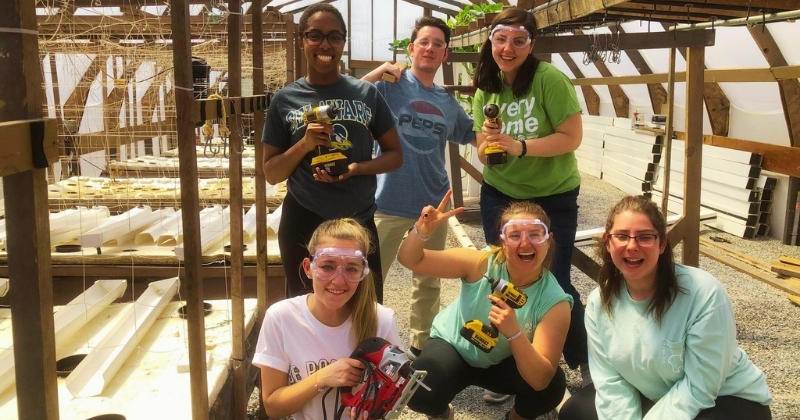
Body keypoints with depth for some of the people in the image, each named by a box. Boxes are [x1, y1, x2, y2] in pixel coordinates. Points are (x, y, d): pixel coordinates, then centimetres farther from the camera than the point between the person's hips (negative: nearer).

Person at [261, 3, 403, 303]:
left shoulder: (367, 94, 1)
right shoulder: (285, 100, -1)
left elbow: (395, 155, 5)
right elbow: (271, 174, 2)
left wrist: (356, 168, -13)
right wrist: (304, 144, -16)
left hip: (359, 222, 1)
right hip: (303, 223, 0)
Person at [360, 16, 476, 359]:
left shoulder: (448, 103, 8)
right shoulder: (390, 85, -6)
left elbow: (474, 137, 20)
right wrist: (376, 73, -24)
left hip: (433, 203, 5)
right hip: (390, 202, -4)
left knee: (428, 281, 18)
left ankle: (422, 343, 37)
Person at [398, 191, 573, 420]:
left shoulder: (554, 302, -26)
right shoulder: (481, 264, -26)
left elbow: (541, 381, -32)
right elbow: (410, 260, -19)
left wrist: (514, 333, -49)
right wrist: (421, 232, -42)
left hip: (503, 363, 1)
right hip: (453, 347, 0)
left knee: (553, 386, -28)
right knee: (419, 393, -30)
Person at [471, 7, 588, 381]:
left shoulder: (549, 79, -16)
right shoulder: (485, 88, -1)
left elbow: (572, 137, -19)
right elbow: (483, 153, 2)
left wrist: (520, 146, -29)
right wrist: (488, 142, -20)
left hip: (553, 198, -4)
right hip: (500, 195, 4)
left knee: (554, 283, -1)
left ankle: (584, 363, 24)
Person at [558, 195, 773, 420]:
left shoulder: (705, 294, -26)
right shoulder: (599, 302, -9)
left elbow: (698, 388, -24)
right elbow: (610, 381, -10)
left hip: (725, 400, -6)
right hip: (652, 397, 6)